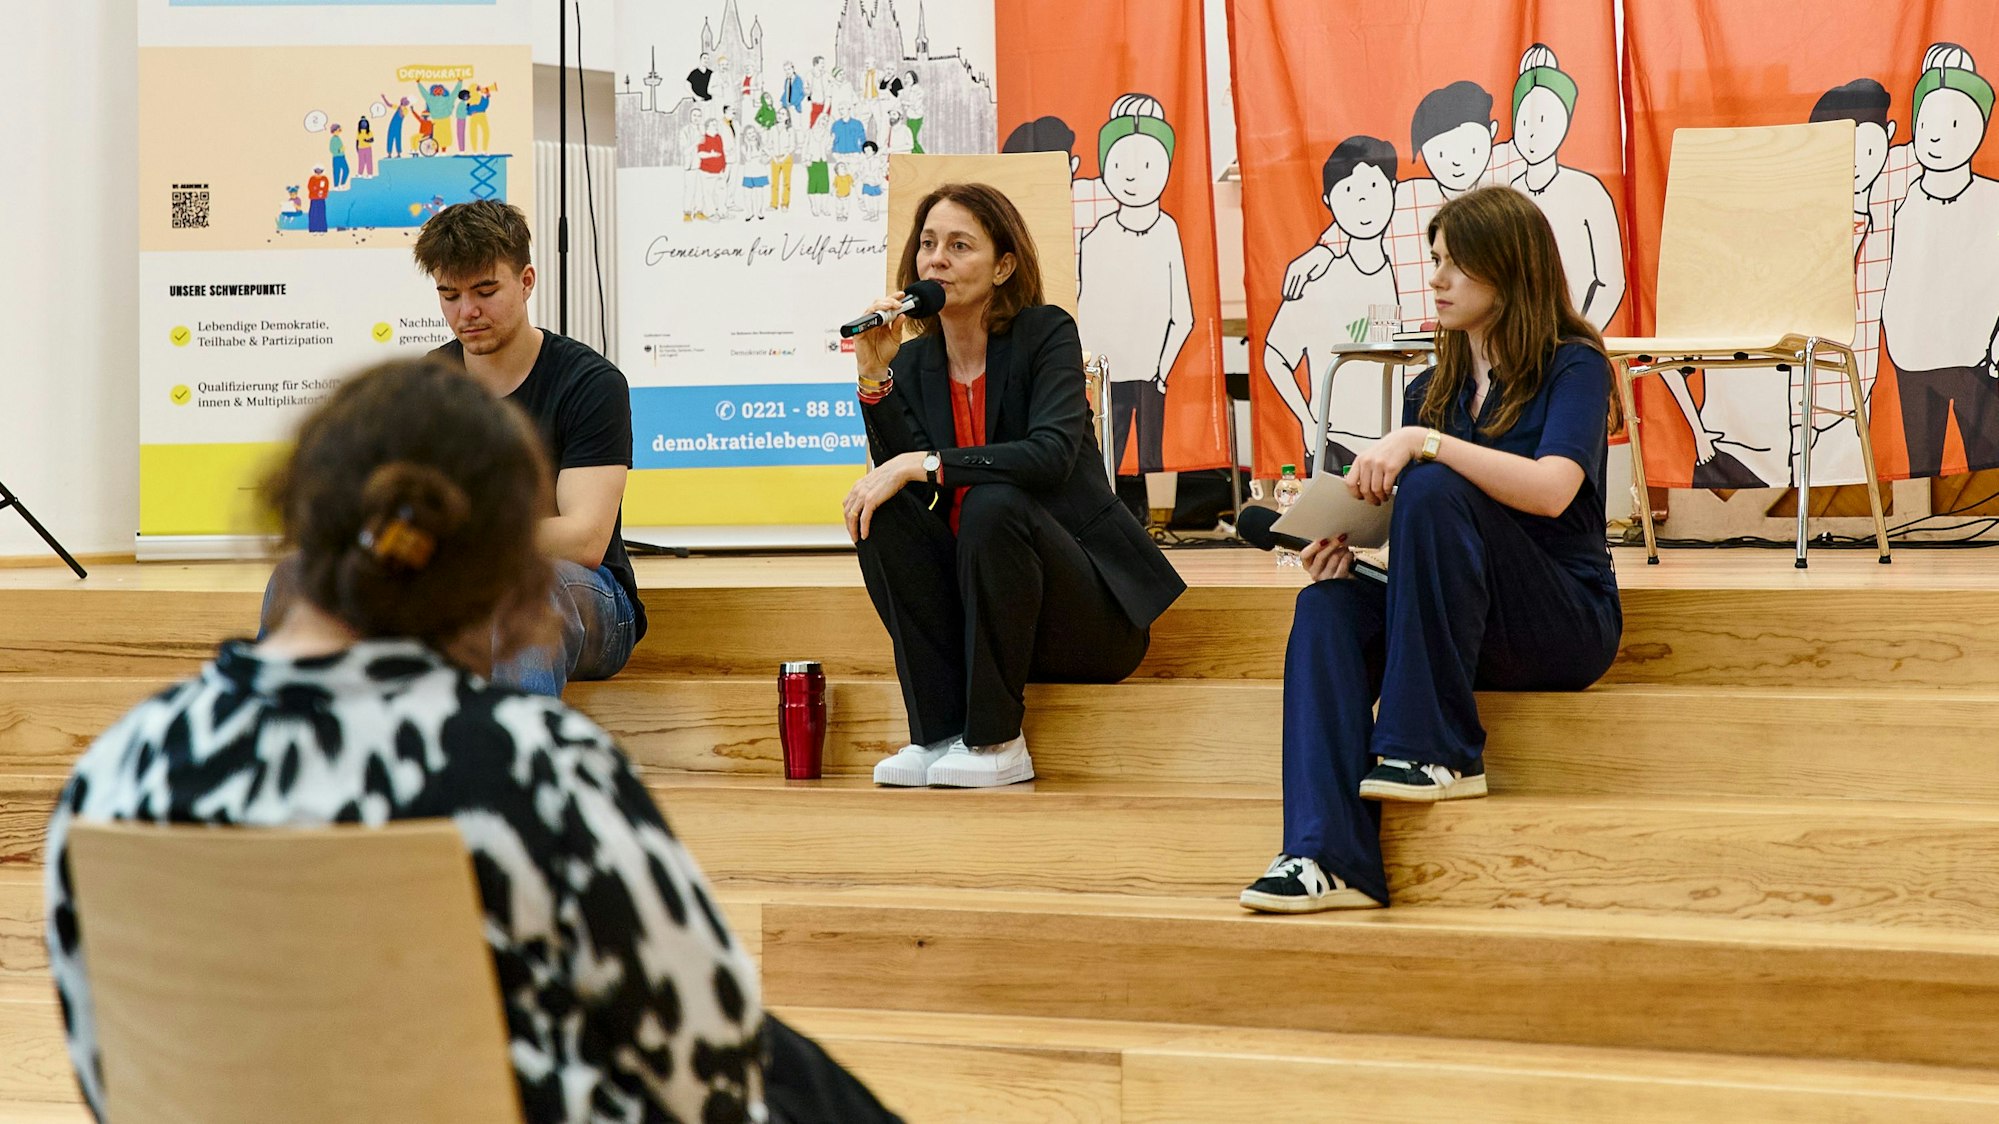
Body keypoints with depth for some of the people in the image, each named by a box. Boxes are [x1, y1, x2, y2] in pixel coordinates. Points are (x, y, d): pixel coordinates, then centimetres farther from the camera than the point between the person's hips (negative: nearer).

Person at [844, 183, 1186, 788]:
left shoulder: (1046, 333, -8)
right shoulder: (913, 361, 6)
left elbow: (1052, 454, -25)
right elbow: (898, 470, -8)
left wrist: (919, 464, -28)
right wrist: (874, 372, -18)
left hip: (1089, 613, -5)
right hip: (978, 612, 5)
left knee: (993, 503, -32)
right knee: (882, 512, -18)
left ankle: (995, 740, -22)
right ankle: (939, 732, -18)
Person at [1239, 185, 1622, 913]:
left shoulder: (1573, 367, -4)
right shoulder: (1433, 389, 15)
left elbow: (1552, 490, -22)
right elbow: (1395, 526, 14)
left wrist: (1424, 443, -26)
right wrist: (1347, 543, -8)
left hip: (1567, 624, -6)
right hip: (1464, 632, 6)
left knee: (1433, 490, -28)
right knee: (1328, 607, -24)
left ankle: (1439, 754, -25)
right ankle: (1331, 859, -38)